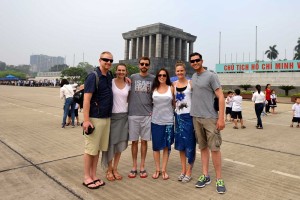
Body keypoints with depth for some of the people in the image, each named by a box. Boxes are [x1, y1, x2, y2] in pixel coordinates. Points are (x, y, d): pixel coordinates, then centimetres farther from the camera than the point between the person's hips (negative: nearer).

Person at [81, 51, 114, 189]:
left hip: (107, 118, 7)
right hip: (94, 118, -7)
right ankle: (87, 178, 17)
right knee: (90, 149, 3)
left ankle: (93, 176, 24)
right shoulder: (93, 77, -11)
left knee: (98, 149, 13)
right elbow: (86, 99, -15)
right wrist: (86, 120, -21)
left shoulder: (110, 77, 10)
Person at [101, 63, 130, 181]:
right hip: (112, 115, -4)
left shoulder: (128, 85, 8)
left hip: (123, 116, 4)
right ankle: (109, 169, 20)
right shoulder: (110, 82, -4)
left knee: (120, 144, 9)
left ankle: (115, 168, 24)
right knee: (110, 143, 3)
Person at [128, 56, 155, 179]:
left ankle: (142, 167, 20)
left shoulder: (153, 79, 6)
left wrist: (153, 110, 3)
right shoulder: (132, 77, 5)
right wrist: (128, 108, -1)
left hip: (147, 115, 1)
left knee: (144, 141, 8)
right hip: (133, 114, 0)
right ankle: (134, 166, 20)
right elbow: (127, 94, 10)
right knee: (134, 141, 7)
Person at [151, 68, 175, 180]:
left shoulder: (171, 88, 3)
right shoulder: (154, 89, 5)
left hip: (168, 121, 0)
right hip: (156, 121, 1)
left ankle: (164, 170, 17)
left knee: (166, 146, 6)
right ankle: (157, 169, 19)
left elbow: (174, 103, 7)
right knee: (156, 146, 5)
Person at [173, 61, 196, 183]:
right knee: (180, 144, 10)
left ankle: (189, 172, 14)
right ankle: (183, 170, 23)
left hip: (189, 116, -4)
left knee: (190, 144, 2)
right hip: (178, 116, 4)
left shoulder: (191, 83, -4)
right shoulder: (173, 84, 7)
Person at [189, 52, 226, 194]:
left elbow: (221, 97, -8)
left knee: (214, 148, -3)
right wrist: (195, 113, 11)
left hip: (210, 118, -5)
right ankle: (205, 176, 21)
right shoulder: (193, 77, 14)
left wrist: (221, 118, -16)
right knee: (203, 147, 11)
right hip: (196, 117, 6)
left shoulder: (211, 76, -5)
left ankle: (219, 179, 9)